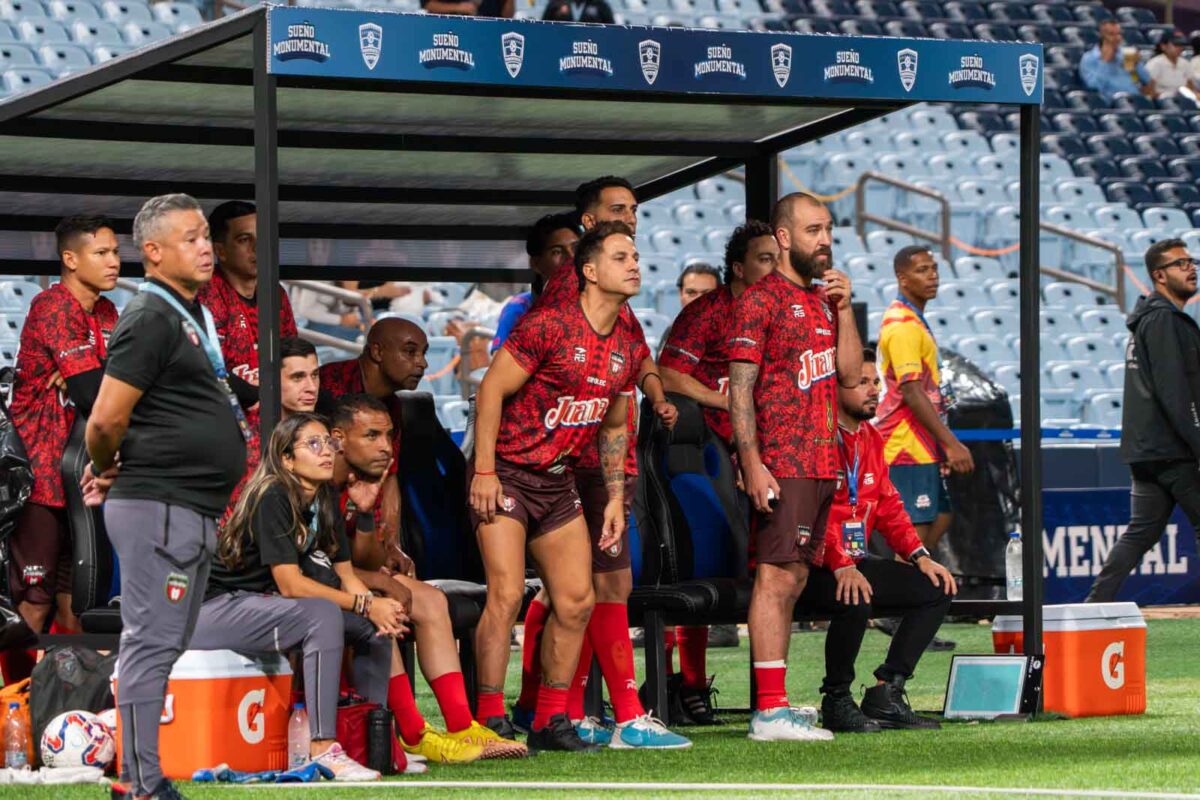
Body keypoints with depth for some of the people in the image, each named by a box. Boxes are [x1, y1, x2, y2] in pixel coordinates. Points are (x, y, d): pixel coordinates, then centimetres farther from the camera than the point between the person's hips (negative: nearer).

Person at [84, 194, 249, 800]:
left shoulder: (193, 316, 18)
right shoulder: (152, 318, -14)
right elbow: (106, 420, -18)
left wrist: (105, 473, 18)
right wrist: (105, 472, 0)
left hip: (193, 512, 10)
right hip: (157, 506, -10)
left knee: (166, 647, 15)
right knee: (152, 644, -10)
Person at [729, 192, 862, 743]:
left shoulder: (823, 300, 19)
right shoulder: (761, 300, -6)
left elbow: (850, 373, 13)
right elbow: (740, 386, -11)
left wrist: (843, 309, 3)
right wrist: (752, 463, -18)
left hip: (820, 463, 9)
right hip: (782, 465, -9)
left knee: (792, 580, 9)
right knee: (777, 577, -11)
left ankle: (773, 705, 11)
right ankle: (770, 710, -14)